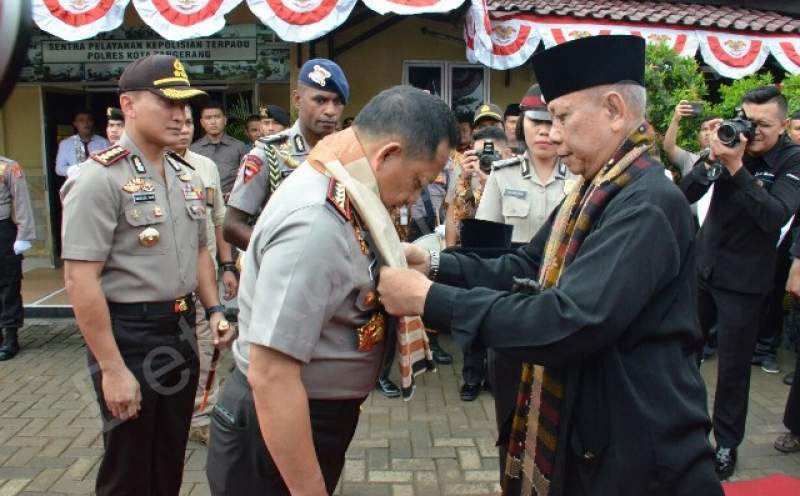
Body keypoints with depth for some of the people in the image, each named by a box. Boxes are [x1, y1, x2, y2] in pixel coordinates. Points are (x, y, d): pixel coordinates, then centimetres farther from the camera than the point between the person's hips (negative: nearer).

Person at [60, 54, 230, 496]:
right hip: (129, 336, -7)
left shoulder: (186, 176, 8)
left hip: (181, 331, 7)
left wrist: (213, 309, 9)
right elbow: (80, 280, -21)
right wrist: (113, 369, -21)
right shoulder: (99, 178, -17)